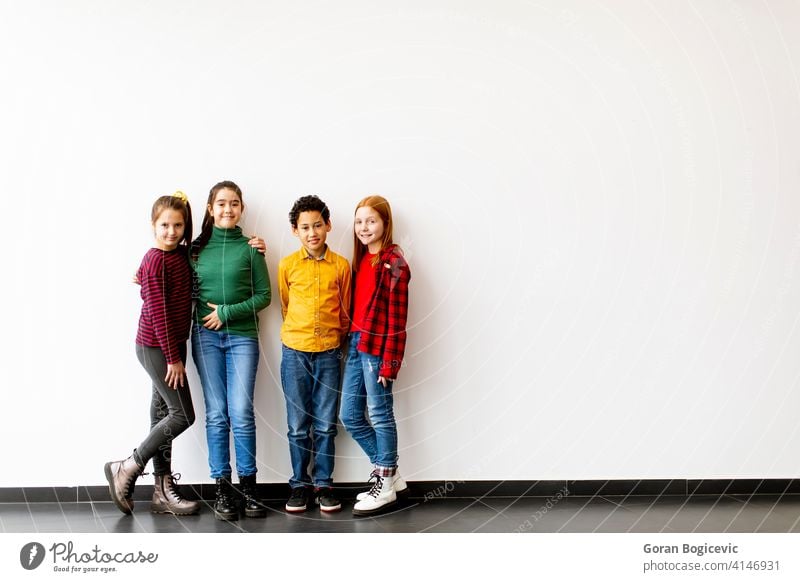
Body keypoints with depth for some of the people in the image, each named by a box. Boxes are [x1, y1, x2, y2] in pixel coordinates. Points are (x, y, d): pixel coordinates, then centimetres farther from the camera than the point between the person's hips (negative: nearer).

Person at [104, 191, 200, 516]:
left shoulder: (183, 254, 6)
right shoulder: (155, 260, -15)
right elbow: (158, 312, -18)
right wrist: (173, 357, -17)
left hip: (171, 345, 8)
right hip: (156, 347, -8)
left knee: (163, 414, 11)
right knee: (183, 415, -6)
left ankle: (163, 491, 18)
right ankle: (126, 469, 7)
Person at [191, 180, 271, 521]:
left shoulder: (250, 248, 2)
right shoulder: (197, 248, 8)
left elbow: (264, 295, 0)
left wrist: (228, 312, -9)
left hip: (242, 337, -1)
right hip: (205, 337, 2)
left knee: (241, 413, -6)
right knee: (217, 414, 2)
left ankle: (248, 485, 7)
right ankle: (222, 488, 9)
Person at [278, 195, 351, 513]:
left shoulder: (341, 265, 0)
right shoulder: (287, 265, 0)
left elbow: (345, 311, 10)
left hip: (328, 354, 0)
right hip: (295, 352, 0)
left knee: (325, 425, 5)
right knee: (298, 425, 5)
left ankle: (324, 485, 16)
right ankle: (299, 484, 17)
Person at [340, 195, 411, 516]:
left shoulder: (393, 263, -12)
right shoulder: (361, 258, 12)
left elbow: (397, 317, -15)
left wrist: (389, 362, -16)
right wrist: (351, 341, 8)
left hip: (377, 346, -8)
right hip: (356, 344, 9)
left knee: (380, 416, 3)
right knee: (350, 416, 11)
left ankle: (386, 486, 18)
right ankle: (390, 474, 25)